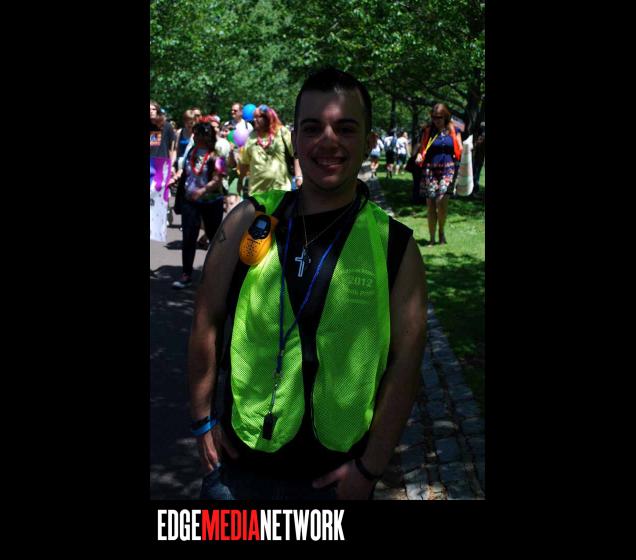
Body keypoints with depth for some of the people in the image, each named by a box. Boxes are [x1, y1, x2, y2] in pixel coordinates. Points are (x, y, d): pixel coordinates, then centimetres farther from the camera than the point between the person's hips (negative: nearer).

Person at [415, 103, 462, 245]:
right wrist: (419, 157, -12)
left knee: (441, 201, -16)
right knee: (430, 204, 2)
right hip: (430, 170, 1)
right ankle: (432, 237, 13)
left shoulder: (454, 131, 7)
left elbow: (460, 150, 10)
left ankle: (441, 231, 9)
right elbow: (422, 149, 9)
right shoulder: (428, 131, 7)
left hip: (448, 169, -1)